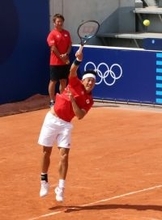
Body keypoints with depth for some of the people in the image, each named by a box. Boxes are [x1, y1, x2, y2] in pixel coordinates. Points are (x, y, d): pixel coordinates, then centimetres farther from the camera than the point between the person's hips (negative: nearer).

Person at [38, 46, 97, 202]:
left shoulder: (89, 100, 0)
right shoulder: (75, 84, -3)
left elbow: (80, 115, -14)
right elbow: (72, 72, -23)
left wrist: (72, 100, -23)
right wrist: (78, 60, -40)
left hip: (65, 124, 1)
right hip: (52, 119, -1)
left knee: (64, 155, -9)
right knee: (46, 152, 5)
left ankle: (60, 188, -6)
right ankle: (44, 182, 22)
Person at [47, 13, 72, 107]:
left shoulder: (67, 33, 9)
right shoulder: (52, 34, -8)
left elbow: (70, 45, 6)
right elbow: (53, 48, -14)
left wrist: (66, 55, -12)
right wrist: (61, 57, -16)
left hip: (65, 62, 6)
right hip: (55, 63, -6)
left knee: (64, 81, 10)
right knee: (53, 81, 0)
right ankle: (52, 101, 4)